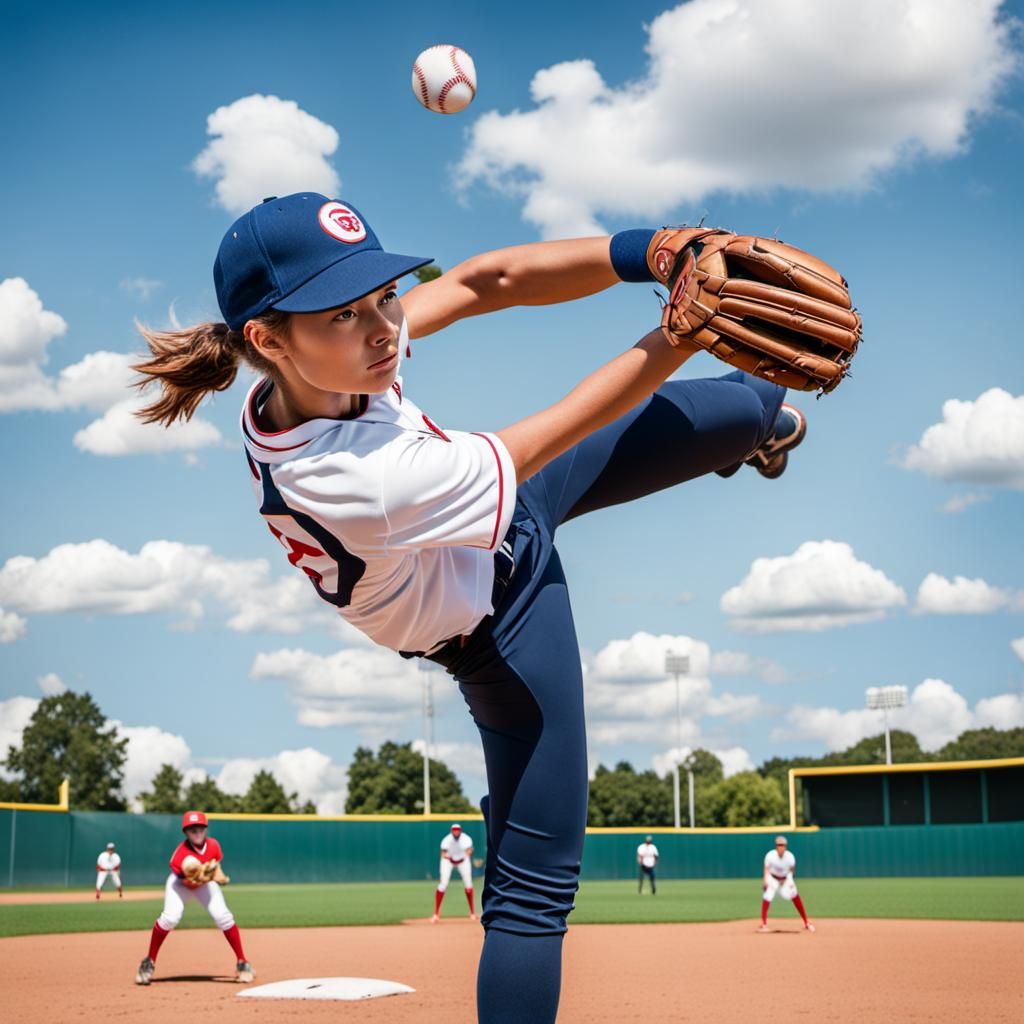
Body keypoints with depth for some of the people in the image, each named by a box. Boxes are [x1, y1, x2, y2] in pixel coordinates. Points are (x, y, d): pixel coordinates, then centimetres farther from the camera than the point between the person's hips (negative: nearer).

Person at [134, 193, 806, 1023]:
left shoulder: (297, 377, -24)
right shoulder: (365, 483, -44)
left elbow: (485, 282, -22)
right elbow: (569, 425, -35)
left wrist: (648, 253, -34)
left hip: (512, 501, 8)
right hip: (501, 623, -8)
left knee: (710, 416, 19)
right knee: (534, 876, -2)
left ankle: (762, 411, 55)